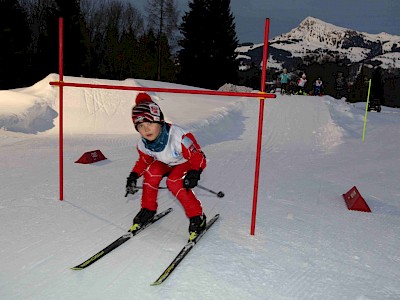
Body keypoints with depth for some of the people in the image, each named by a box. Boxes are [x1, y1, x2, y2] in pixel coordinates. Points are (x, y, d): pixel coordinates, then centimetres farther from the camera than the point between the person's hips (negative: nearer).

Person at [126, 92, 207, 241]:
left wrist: (194, 173, -48)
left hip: (186, 162, -5)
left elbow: (198, 157, -30)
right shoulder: (143, 144, -19)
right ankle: (148, 209, -2)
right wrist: (133, 176, -12)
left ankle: (197, 217, -14)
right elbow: (144, 161, 3)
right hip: (167, 163, 5)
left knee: (174, 182, -29)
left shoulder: (178, 137, -38)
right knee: (152, 171, -22)